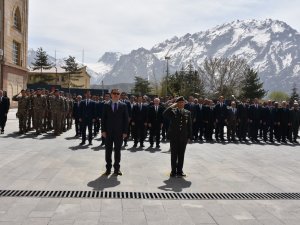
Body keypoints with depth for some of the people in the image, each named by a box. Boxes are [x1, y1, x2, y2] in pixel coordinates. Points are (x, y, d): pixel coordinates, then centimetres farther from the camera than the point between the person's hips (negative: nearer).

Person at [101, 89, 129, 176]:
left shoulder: (123, 105, 2)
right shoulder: (106, 105, 3)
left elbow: (126, 119, 1)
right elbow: (103, 118, 2)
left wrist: (125, 132, -4)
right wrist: (103, 130, -5)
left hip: (119, 132, 0)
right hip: (108, 132, 0)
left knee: (117, 150, 7)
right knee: (108, 150, 7)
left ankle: (117, 168, 17)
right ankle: (108, 168, 17)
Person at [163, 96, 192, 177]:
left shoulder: (187, 113, 6)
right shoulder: (172, 111, 0)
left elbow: (189, 126, 7)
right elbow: (165, 114, -21)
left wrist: (189, 137, 3)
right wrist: (172, 106, -18)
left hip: (183, 137, 2)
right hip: (174, 137, -2)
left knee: (181, 155, 7)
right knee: (174, 155, 6)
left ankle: (180, 171, 17)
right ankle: (173, 171, 15)